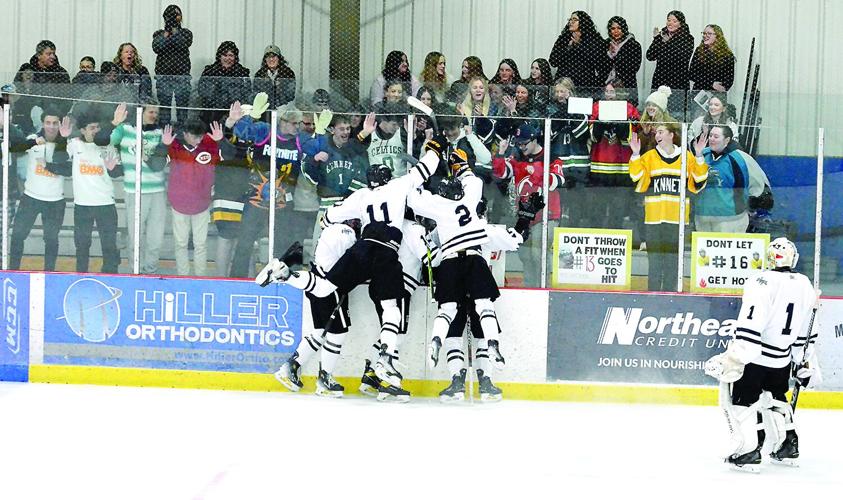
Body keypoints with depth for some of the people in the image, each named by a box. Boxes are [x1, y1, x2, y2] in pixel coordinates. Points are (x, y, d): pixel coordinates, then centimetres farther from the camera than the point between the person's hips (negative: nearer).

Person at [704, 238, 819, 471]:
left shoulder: (763, 282, -17)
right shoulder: (805, 286, 5)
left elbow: (751, 323, -23)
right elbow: (805, 331, 13)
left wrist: (735, 358, -23)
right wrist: (804, 362, 24)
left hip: (755, 356, -7)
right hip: (783, 359, 7)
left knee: (740, 398, 0)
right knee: (776, 397, 25)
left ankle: (750, 450, -8)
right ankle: (789, 446, 28)